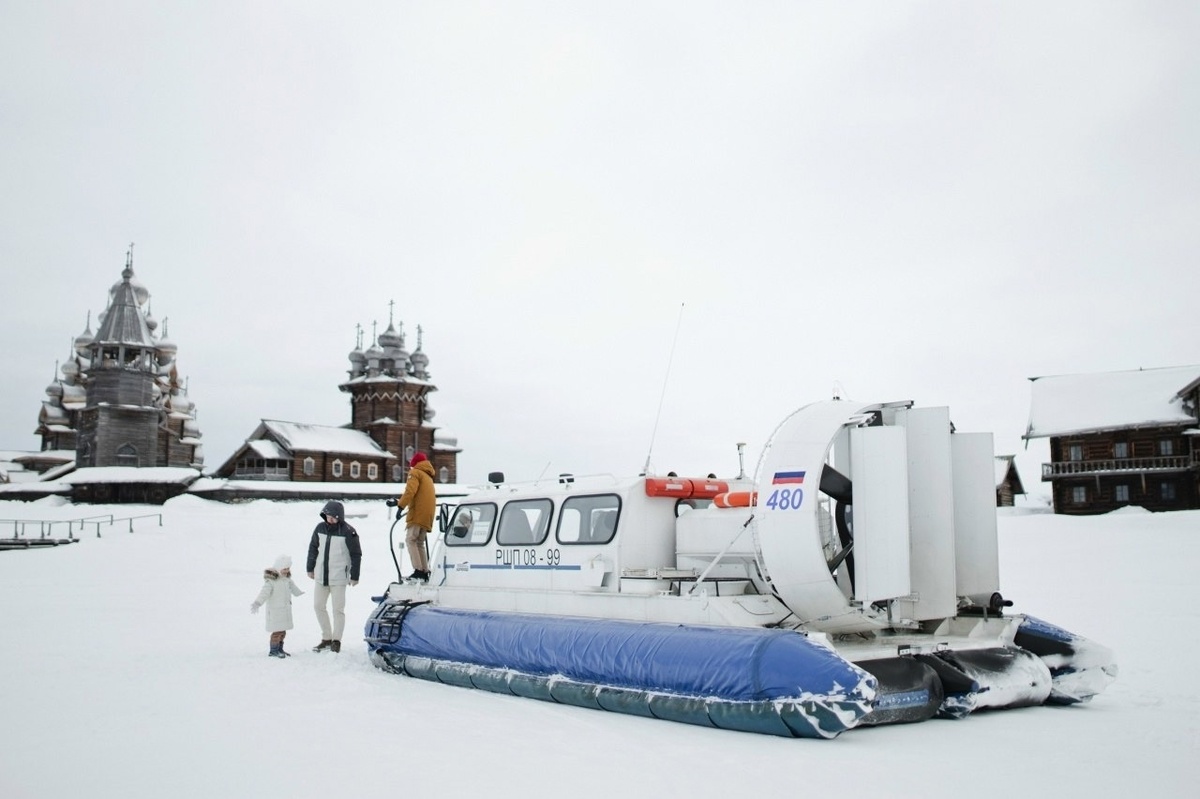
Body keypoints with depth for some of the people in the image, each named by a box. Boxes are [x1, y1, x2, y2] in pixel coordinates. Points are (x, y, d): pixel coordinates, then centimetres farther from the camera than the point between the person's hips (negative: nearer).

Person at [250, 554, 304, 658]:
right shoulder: (271, 580, -18)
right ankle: (273, 650, 5)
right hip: (275, 611, -8)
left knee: (283, 631, 13)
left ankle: (280, 649, 23)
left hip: (285, 610, 8)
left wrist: (300, 593, 44)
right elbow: (264, 593, -28)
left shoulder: (287, 578, 9)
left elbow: (293, 587, 28)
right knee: (277, 631, -6)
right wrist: (256, 603, -39)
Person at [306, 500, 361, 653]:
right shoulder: (320, 527, 1)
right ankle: (326, 638, 22)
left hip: (339, 577, -5)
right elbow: (313, 547, 14)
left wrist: (354, 576, -7)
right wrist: (310, 568, 14)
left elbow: (356, 554, -7)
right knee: (318, 606, 9)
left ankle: (336, 640, 9)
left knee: (338, 609, -2)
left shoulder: (348, 532, -12)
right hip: (321, 575, 5)